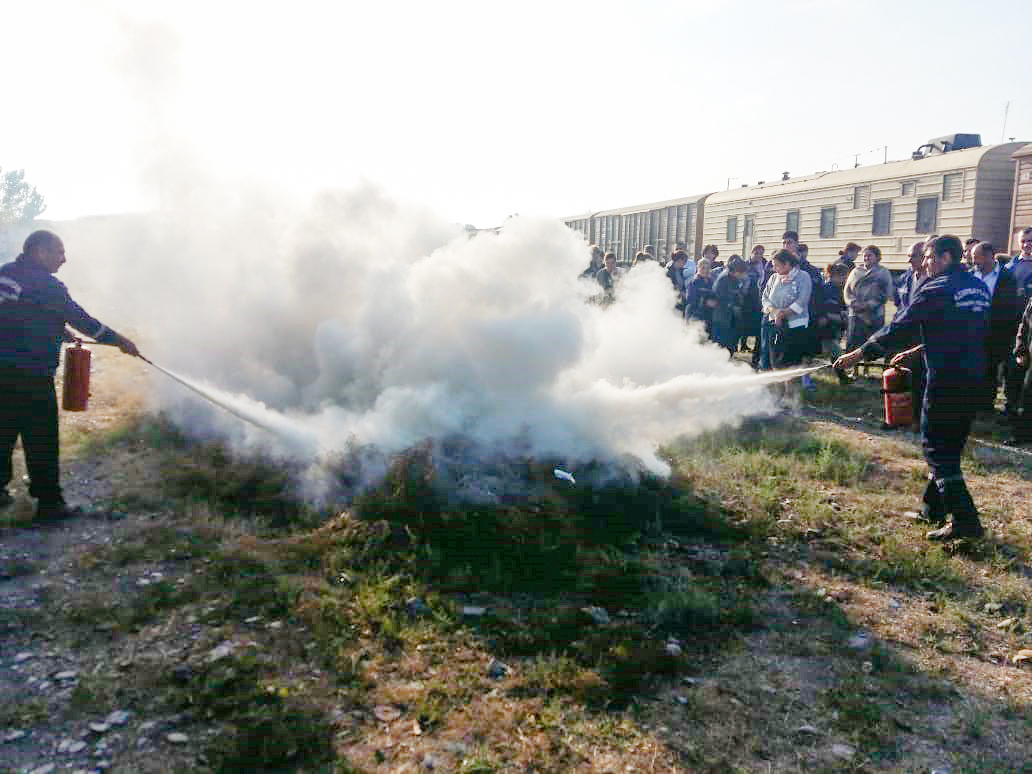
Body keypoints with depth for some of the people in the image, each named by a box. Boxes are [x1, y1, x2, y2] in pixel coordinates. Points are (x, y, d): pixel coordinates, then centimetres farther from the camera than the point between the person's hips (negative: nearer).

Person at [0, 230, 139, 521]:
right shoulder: (46, 284, -14)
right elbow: (82, 320, -12)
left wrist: (58, 332, 22)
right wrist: (120, 341, -3)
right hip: (31, 375, -8)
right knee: (41, 441, -1)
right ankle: (49, 502, 5)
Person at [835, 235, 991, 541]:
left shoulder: (937, 289, -13)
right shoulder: (979, 288, 12)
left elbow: (900, 327, -12)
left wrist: (860, 352, -4)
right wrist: (915, 351, 23)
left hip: (946, 380, -8)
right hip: (974, 378, 8)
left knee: (937, 448, -2)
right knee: (950, 444, 16)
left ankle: (965, 521, -6)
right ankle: (934, 507, 27)